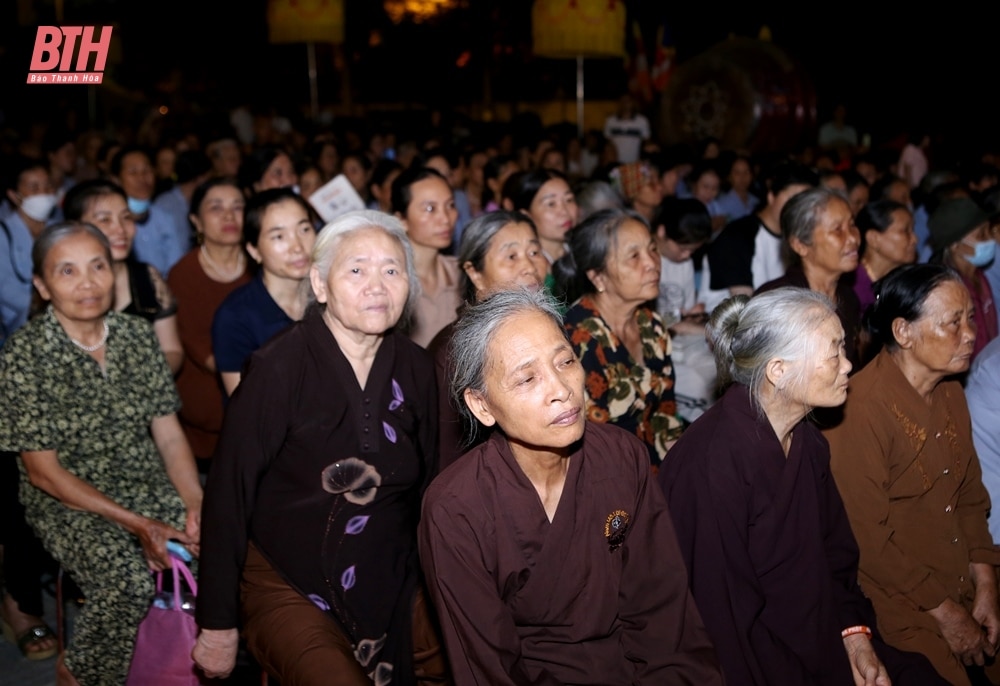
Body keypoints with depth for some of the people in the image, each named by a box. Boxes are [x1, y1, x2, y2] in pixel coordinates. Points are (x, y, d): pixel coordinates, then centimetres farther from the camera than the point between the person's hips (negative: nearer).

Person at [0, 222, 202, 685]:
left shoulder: (138, 337, 2)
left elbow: (169, 434, 4)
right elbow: (43, 472, -11)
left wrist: (197, 504, -14)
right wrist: (135, 523, -19)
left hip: (151, 486, 4)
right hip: (68, 502, -4)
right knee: (129, 581, -31)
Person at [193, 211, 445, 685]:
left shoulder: (415, 370, 0)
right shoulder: (278, 369, -14)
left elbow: (427, 489, 10)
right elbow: (228, 494, -12)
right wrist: (218, 625, -11)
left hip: (392, 587, 5)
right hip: (287, 588, -4)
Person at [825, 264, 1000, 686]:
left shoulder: (950, 396, 7)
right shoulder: (863, 408, -21)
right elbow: (865, 537, -20)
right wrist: (945, 614, -14)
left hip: (960, 599, 7)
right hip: (900, 615, -7)